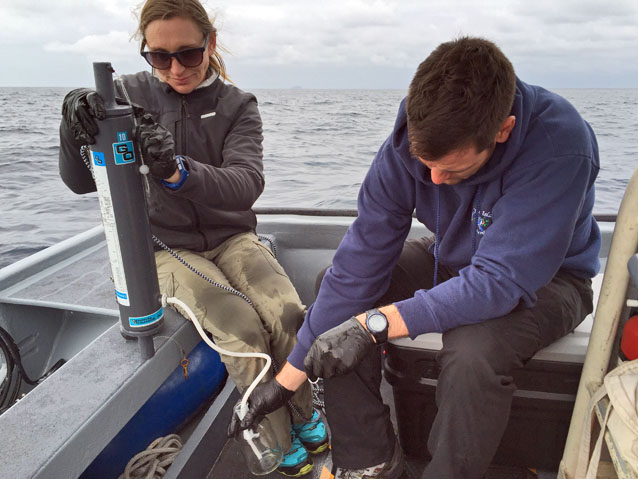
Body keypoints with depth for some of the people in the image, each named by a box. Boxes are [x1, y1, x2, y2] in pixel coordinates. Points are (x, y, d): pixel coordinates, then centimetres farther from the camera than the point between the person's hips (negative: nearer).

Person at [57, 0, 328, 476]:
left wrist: (176, 170, -38)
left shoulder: (237, 105, -2)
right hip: (167, 247, -1)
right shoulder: (131, 94, -1)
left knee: (287, 312, -24)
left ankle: (303, 415, 6)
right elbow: (80, 182, -5)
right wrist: (76, 127, -26)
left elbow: (248, 183, -20)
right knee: (241, 329, -25)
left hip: (231, 237, 1)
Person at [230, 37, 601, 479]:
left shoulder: (560, 147, -33)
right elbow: (362, 259, -21)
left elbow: (499, 282, -35)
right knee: (339, 284, -13)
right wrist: (290, 376, -19)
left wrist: (375, 323, -40)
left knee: (473, 350, -36)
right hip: (454, 258, 5)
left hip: (549, 278, -4)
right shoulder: (411, 140, -21)